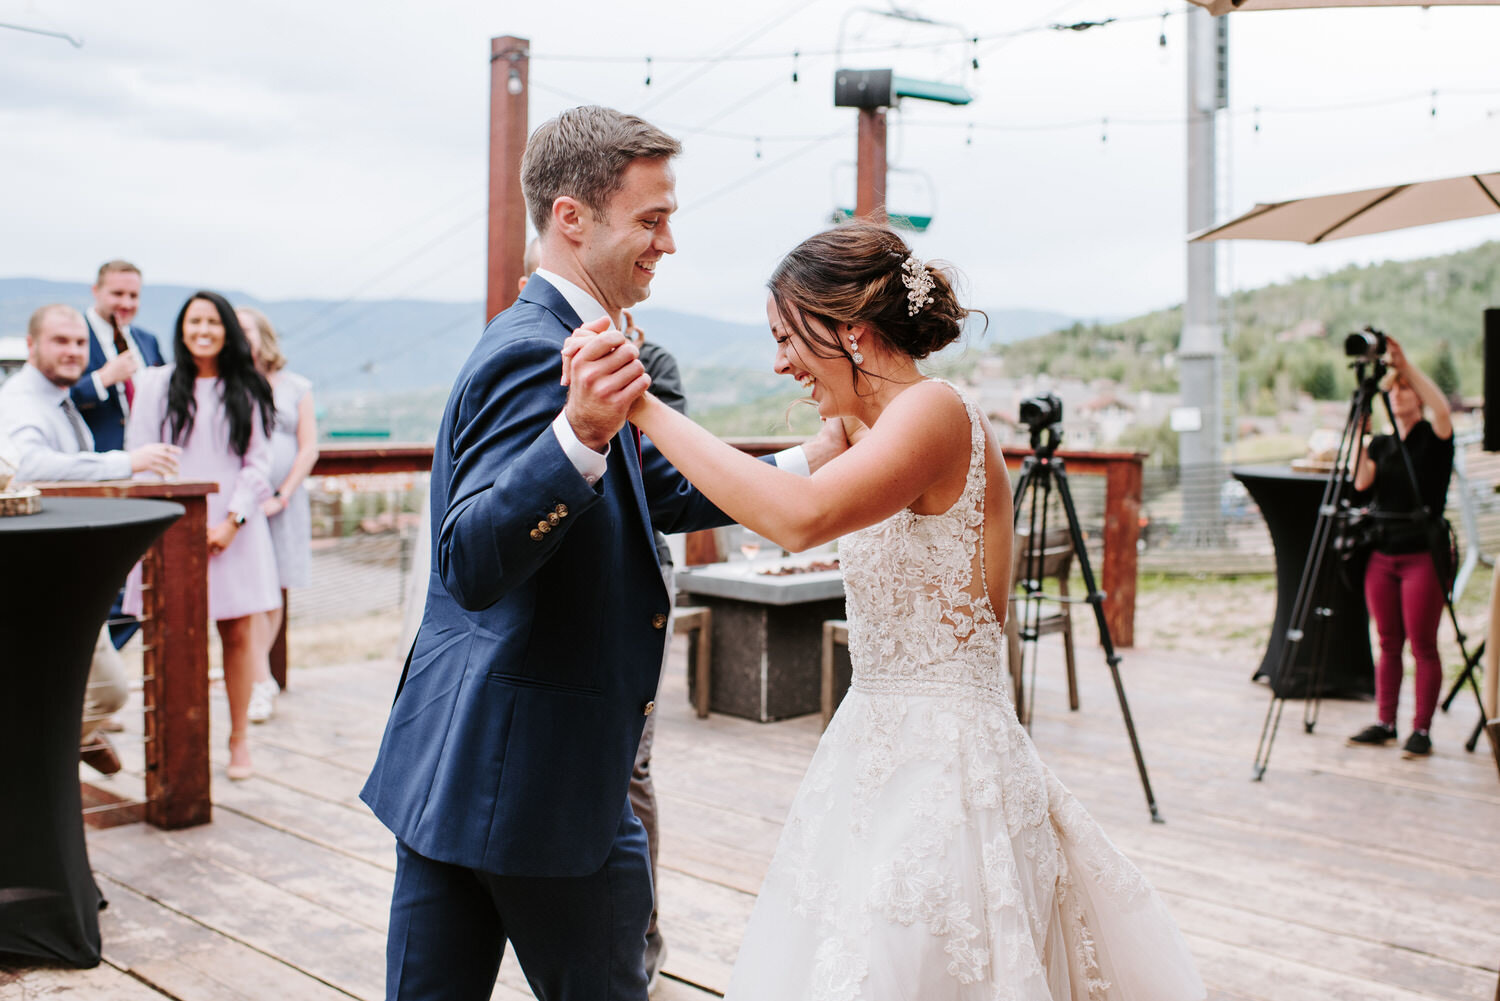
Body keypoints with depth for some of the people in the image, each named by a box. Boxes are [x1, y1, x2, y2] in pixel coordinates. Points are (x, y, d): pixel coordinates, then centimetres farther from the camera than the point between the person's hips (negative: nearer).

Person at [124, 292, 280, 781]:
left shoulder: (246, 391, 9)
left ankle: (239, 740, 10)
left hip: (233, 531, 1)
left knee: (239, 633, 1)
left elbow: (258, 463, 6)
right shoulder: (156, 384, 8)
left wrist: (231, 521, -7)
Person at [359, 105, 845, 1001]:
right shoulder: (535, 354, -19)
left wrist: (811, 461, 17)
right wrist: (580, 435, -43)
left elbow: (664, 493, 22)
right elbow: (471, 565, -29)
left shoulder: (551, 341, 14)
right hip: (537, 767, -10)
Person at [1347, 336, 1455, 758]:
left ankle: (1422, 730, 2)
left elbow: (1442, 408, -23)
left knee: (1423, 645, -3)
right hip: (1382, 553, 5)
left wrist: (1405, 364, -25)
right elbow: (1361, 482, -3)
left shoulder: (1434, 438, -1)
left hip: (1422, 553, -5)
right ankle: (1384, 724, 15)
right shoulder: (1380, 444, 13)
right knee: (1388, 644, 9)